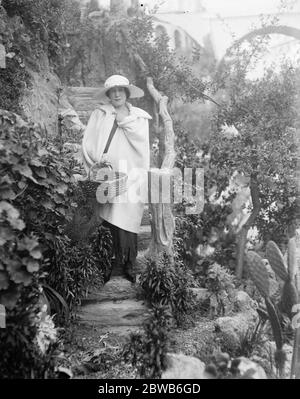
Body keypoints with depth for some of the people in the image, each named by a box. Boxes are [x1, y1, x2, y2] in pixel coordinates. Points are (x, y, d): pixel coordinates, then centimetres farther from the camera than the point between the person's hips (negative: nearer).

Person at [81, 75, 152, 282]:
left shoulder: (139, 116, 15)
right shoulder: (99, 114, 12)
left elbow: (142, 142, 0)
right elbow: (88, 142, 3)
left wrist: (125, 120, -1)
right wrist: (98, 160, -13)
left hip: (130, 177, 1)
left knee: (127, 222, -3)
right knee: (107, 222, -6)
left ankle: (128, 265, 10)